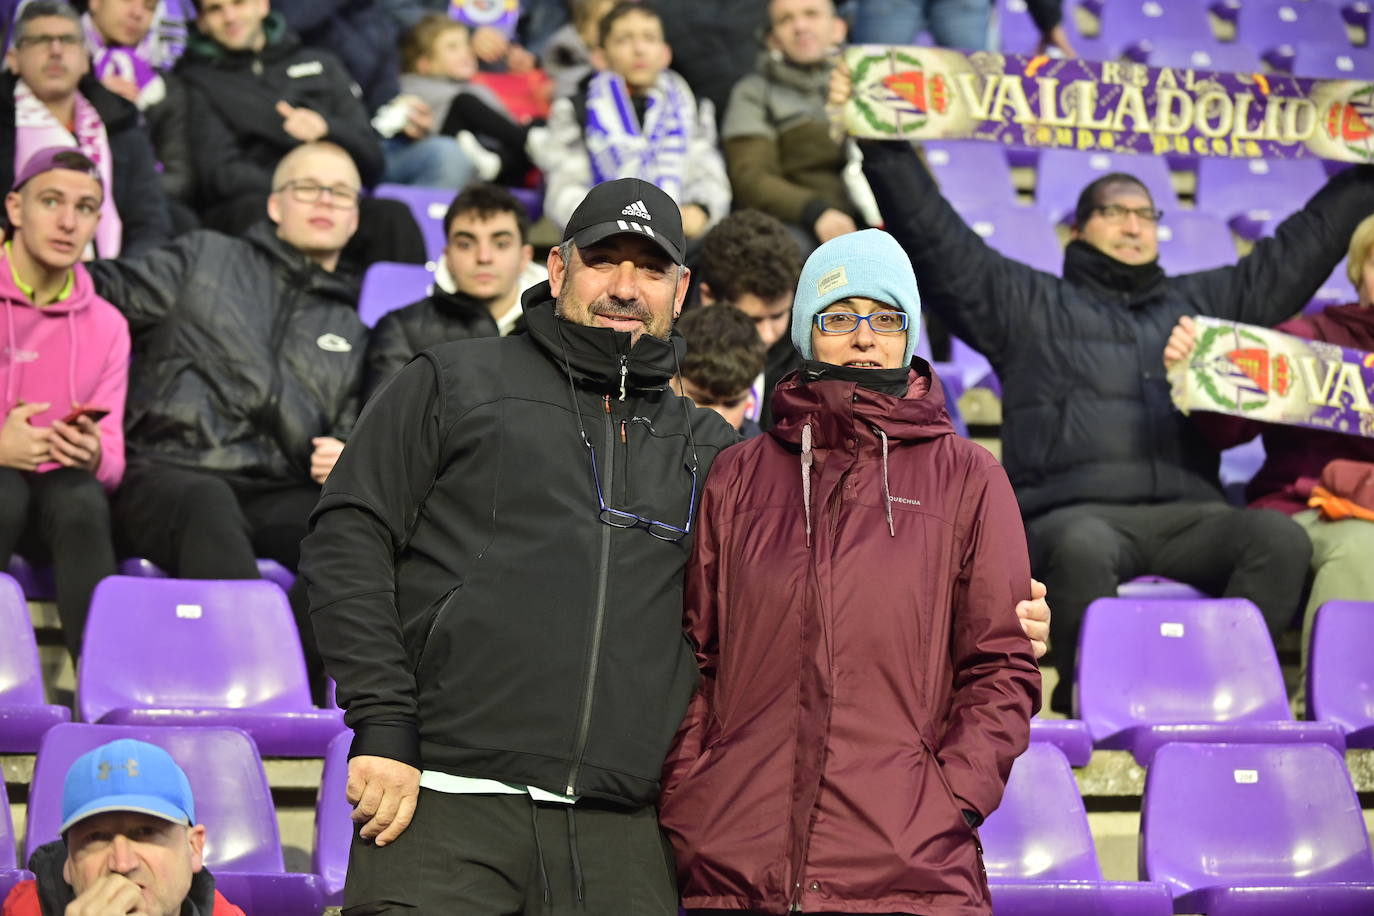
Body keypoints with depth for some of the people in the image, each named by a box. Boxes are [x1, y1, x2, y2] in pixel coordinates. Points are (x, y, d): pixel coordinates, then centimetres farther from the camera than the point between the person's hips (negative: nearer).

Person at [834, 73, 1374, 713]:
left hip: (1186, 515, 3)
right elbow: (931, 235, 12)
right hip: (1074, 512, -3)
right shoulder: (1026, 304, 20)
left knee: (1280, 539, -28)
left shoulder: (1203, 302, 31)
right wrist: (881, 145, 3)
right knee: (1083, 549, -40)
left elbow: (1298, 252, 35)